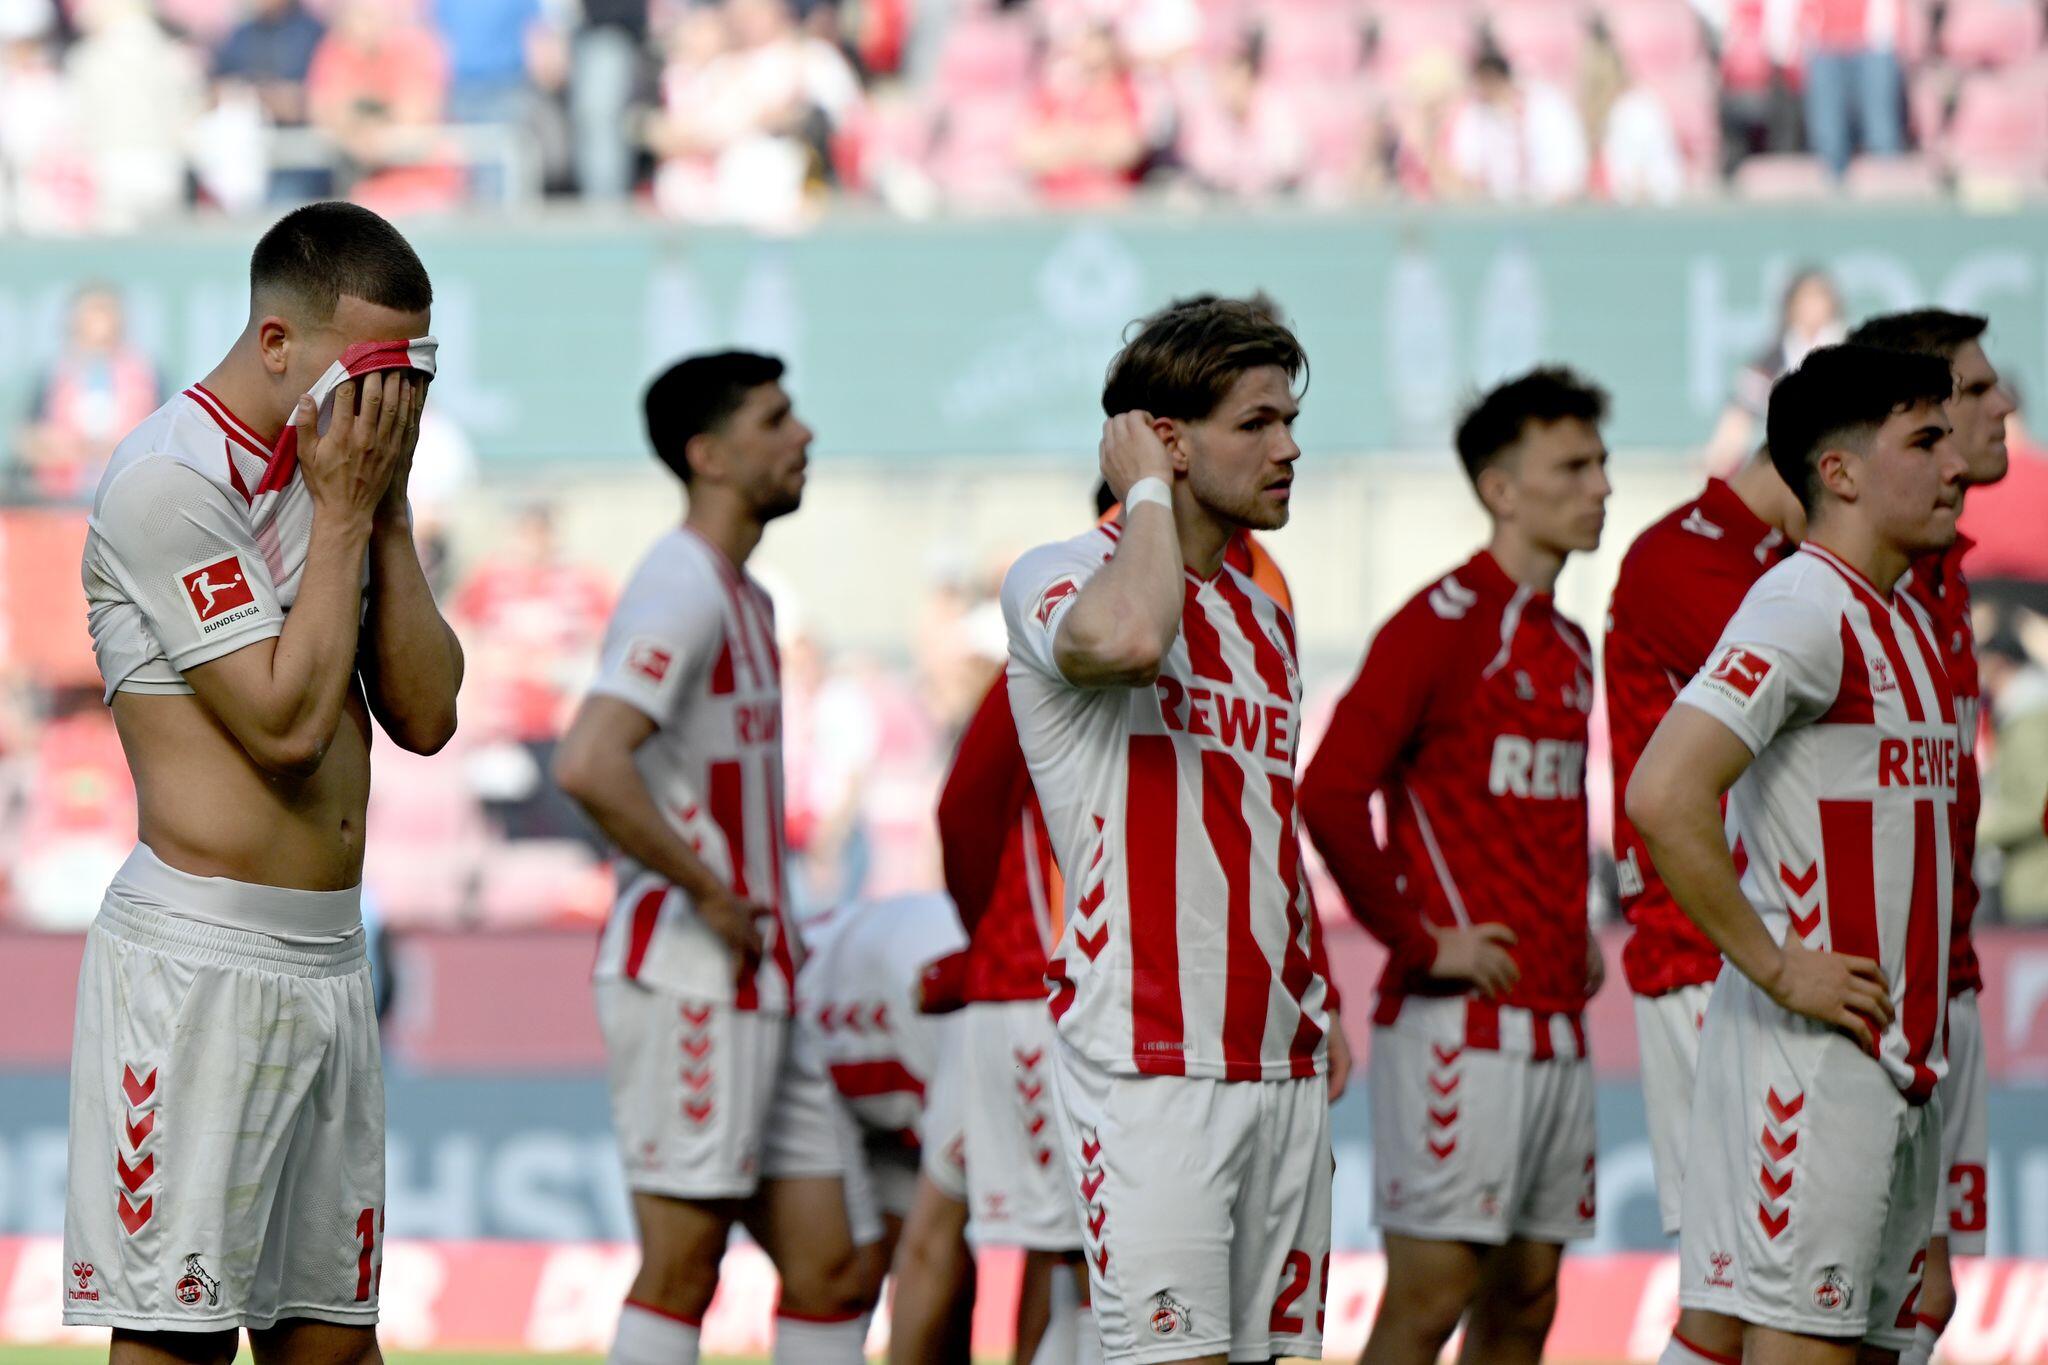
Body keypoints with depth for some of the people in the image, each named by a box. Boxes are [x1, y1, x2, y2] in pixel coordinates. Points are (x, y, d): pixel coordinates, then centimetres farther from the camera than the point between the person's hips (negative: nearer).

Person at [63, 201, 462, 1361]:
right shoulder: (171, 480, -12)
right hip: (200, 961, -8)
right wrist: (342, 513, -11)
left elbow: (424, 715, 9)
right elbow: (286, 720, -19)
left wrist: (387, 507, 2)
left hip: (330, 961, 8)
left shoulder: (330, 472, 13)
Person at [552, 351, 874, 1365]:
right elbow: (588, 766, -27)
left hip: (752, 992, 10)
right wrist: (712, 895, -19)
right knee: (681, 1266, -6)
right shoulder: (683, 590, -13)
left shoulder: (744, 598, 18)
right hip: (688, 981, -10)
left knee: (831, 1267, 7)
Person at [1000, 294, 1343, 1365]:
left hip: (1281, 1065, 8)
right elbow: (1125, 637, -31)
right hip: (1145, 1065, -8)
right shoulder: (1058, 579, -6)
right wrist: (1148, 495, -13)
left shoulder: (1264, 614, 19)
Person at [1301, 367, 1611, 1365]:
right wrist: (1421, 942, -15)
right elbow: (1328, 796, -18)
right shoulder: (1442, 626, -9)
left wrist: (1576, 934, 15)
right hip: (1457, 1018, -8)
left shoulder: (1567, 647, 17)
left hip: (1556, 1021, 8)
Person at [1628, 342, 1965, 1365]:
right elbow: (1664, 795, -25)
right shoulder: (1807, 609, -13)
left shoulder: (1907, 625, 17)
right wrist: (1777, 970, -20)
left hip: (1896, 1053, 9)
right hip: (1812, 1051, -9)